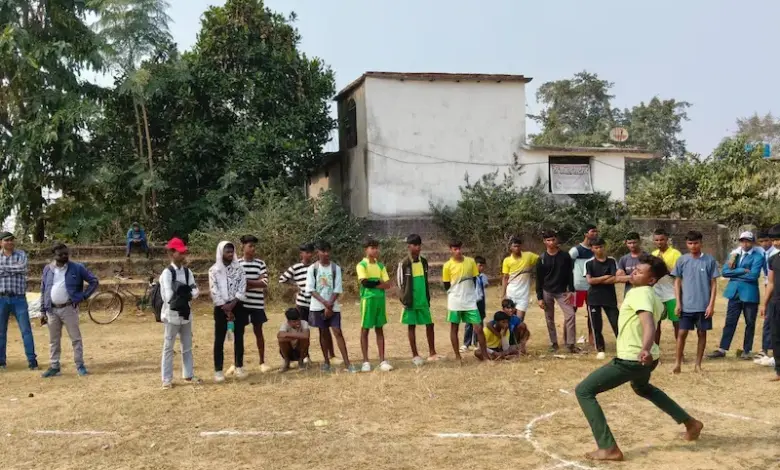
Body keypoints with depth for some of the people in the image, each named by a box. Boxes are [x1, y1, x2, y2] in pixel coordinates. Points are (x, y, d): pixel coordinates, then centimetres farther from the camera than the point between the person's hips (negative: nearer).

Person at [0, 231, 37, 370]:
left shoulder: (21, 254, 5)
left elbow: (22, 268, -16)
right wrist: (15, 269, -11)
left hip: (19, 298, -1)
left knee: (26, 330, -3)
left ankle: (32, 360, 0)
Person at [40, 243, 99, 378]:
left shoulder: (77, 268, -2)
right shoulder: (48, 269, 7)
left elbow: (94, 281, 2)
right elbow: (43, 292, 11)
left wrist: (83, 296, -7)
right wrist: (43, 311, 8)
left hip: (69, 308, -3)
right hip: (52, 310, 3)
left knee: (76, 338, -1)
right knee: (54, 340, 10)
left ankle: (80, 365, 5)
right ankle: (54, 367, 18)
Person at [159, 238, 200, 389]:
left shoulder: (187, 272, 6)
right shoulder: (167, 273, -12)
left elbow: (196, 291, -1)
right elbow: (169, 297, -20)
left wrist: (183, 295, -17)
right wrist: (187, 295, -11)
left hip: (186, 314, 6)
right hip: (172, 315, -6)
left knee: (187, 346, 13)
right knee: (168, 347, 3)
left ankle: (188, 375, 23)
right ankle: (167, 379, 9)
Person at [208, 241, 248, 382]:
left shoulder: (239, 268, 3)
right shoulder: (214, 270, -3)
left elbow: (242, 288, -4)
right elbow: (214, 292, -8)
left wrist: (232, 305, -16)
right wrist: (226, 309, -13)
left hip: (238, 307, 2)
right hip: (221, 308, -2)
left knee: (239, 338, 6)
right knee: (219, 340, 0)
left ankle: (239, 367, 16)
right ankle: (218, 370, 5)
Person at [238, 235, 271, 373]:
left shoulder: (260, 264, 1)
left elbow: (264, 283, -8)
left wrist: (246, 282, -14)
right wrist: (255, 283, -14)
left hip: (257, 304, 0)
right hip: (240, 303, 0)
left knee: (258, 331, 8)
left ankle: (262, 362, 17)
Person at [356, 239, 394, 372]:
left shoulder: (380, 265, 10)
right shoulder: (361, 265, -5)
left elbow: (388, 285, 3)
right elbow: (365, 282, -19)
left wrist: (373, 284, -11)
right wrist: (380, 282, -9)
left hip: (380, 299, 5)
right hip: (368, 299, -5)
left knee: (380, 329, 8)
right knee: (365, 329, 2)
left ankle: (382, 361, 10)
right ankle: (366, 361, 8)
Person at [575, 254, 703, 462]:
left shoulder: (639, 293, -18)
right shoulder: (653, 296, 11)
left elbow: (648, 324, -36)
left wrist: (645, 349, -54)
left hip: (631, 360, -10)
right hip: (645, 359, 10)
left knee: (583, 391, -9)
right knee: (642, 388, 42)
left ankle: (609, 448, -13)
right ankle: (690, 423, 46)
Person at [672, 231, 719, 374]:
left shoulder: (709, 260, -2)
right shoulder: (682, 260, 1)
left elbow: (713, 284, 0)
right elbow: (677, 282, 5)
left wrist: (711, 304, -7)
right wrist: (678, 303, -1)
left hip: (703, 306, 0)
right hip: (686, 306, 0)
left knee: (702, 333, 7)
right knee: (682, 333, 0)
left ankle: (698, 364, 17)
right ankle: (678, 363, 10)